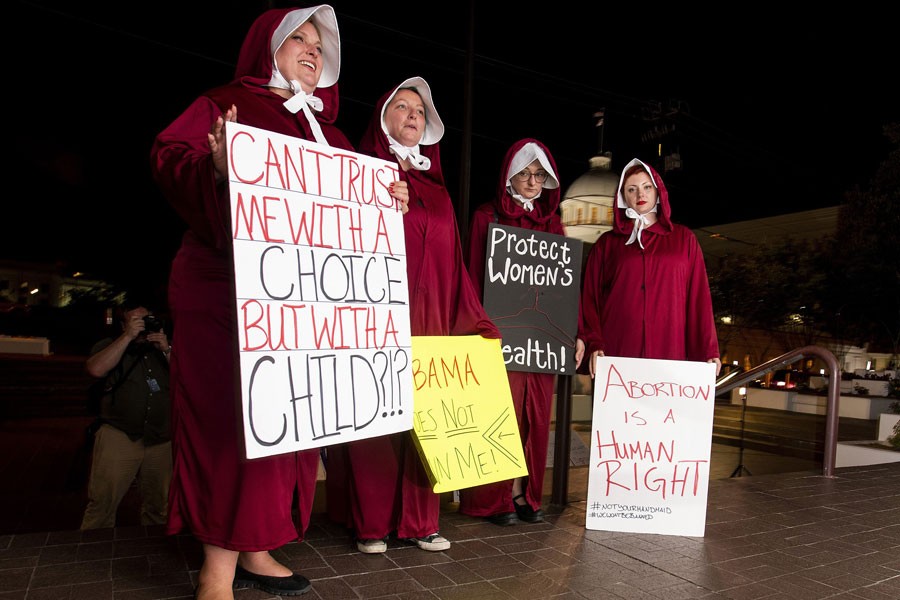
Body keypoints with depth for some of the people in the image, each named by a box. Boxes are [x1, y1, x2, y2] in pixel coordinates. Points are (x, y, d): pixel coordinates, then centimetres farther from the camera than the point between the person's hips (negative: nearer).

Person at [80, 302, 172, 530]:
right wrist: (128, 336, -11)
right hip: (118, 436, -3)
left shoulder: (162, 349, 16)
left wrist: (166, 350, -4)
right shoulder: (110, 345, 9)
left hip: (161, 441, 3)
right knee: (102, 504, -8)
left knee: (158, 509, 11)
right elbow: (96, 369, -13)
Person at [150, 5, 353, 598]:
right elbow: (170, 155, -9)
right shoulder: (224, 105, 5)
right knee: (234, 419, -7)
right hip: (229, 292, -6)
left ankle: (255, 550, 21)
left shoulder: (326, 132, 22)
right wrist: (215, 167, -29)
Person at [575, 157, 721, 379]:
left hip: (669, 354, 1)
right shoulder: (607, 243, 14)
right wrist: (593, 344, -8)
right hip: (615, 354, 0)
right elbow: (590, 297, 6)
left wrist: (708, 351, 1)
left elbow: (698, 296, 9)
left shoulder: (684, 238, 15)